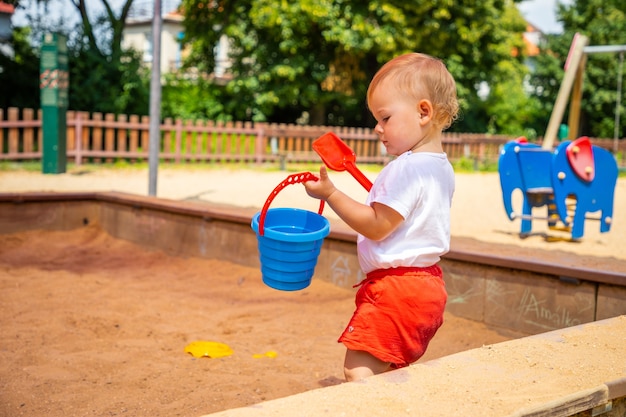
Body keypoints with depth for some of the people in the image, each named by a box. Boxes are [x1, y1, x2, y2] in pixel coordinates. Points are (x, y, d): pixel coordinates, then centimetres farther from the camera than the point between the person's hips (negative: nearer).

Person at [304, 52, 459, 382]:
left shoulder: (407, 167, -18)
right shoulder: (441, 168, 12)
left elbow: (376, 226, -19)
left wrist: (330, 193, -15)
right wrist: (381, 193, 19)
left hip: (397, 286, -11)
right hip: (427, 283, 11)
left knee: (358, 369, -13)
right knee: (391, 373, 18)